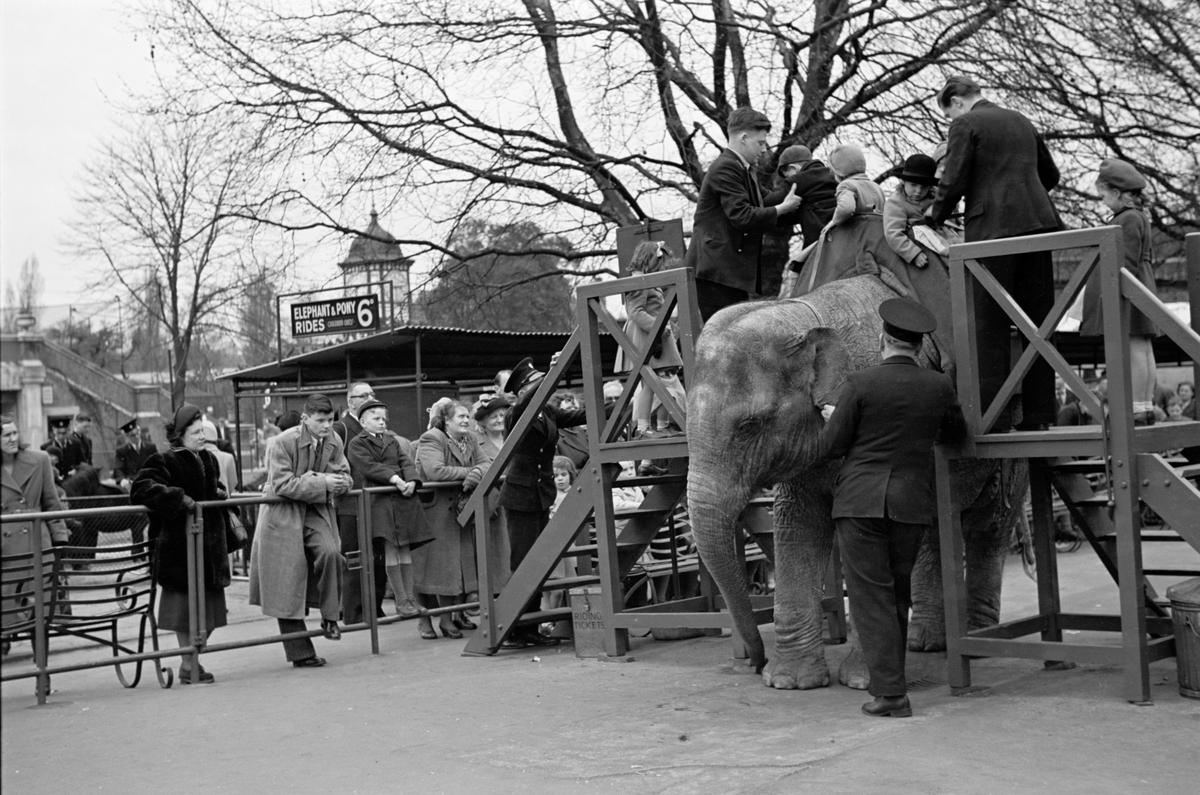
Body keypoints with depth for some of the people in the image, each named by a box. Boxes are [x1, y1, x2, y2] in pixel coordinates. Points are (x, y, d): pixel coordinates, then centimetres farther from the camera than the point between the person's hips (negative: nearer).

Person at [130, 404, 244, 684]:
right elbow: (141, 490, -23)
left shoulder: (209, 460, 14)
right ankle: (188, 666, 8)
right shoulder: (165, 462, -10)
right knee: (186, 603, -2)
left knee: (210, 608, 10)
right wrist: (179, 499, -26)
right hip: (179, 547, -8)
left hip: (211, 544, 8)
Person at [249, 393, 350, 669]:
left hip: (317, 511, 4)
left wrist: (319, 479, -18)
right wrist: (322, 485, -24)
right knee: (288, 585, -1)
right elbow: (283, 484, -20)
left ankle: (330, 617, -5)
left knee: (330, 552, -26)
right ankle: (300, 653, 7)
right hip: (283, 515, -4)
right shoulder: (283, 442, -16)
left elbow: (345, 478, 3)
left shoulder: (333, 442, -1)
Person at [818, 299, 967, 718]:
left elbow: (831, 445, -6)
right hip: (911, 503, 4)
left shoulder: (860, 383, -10)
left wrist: (833, 418, 15)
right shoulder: (938, 387, 1)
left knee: (871, 595, -1)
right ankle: (890, 678, 25)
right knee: (898, 592, 17)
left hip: (861, 500, -3)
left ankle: (890, 693, -6)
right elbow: (957, 434, 18)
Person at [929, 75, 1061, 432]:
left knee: (990, 325, -3)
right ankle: (1039, 412, 11)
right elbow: (1050, 175, 26)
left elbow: (954, 181, -8)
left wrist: (937, 214, 8)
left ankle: (993, 415, -5)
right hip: (1037, 222, 7)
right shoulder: (1021, 121, 20)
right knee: (1037, 321, 9)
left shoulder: (966, 124, -2)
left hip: (993, 227, -6)